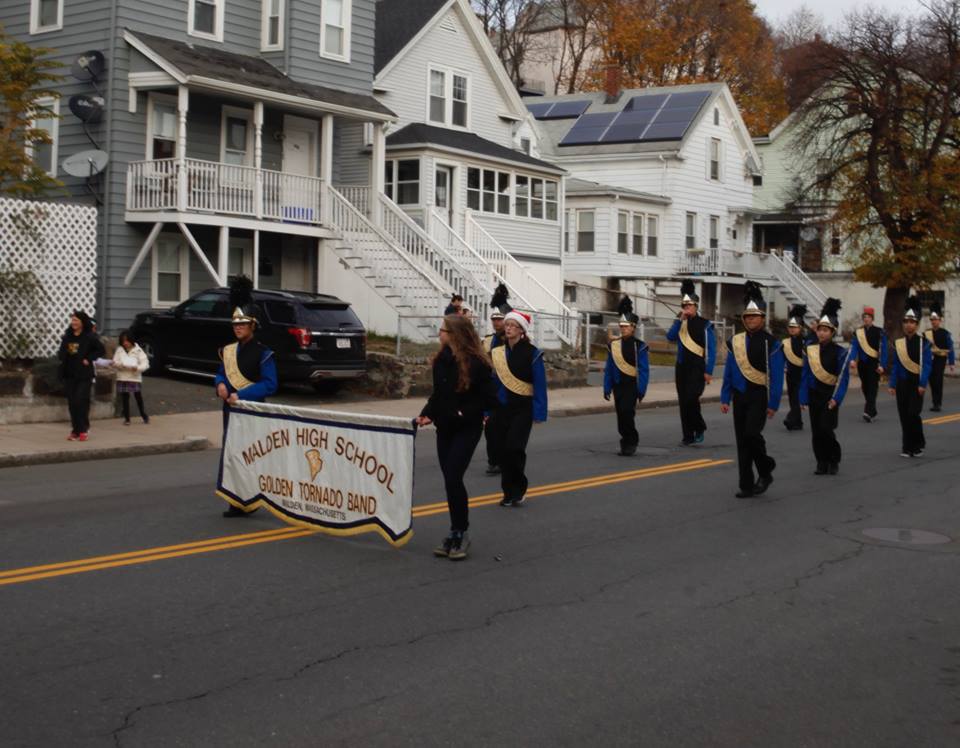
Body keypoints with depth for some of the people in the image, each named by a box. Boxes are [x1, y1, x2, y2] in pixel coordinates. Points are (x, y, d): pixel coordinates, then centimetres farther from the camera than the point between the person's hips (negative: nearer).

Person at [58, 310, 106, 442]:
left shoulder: (90, 337, -6)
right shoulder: (67, 336, 11)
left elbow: (101, 351, -5)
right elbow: (61, 352, 21)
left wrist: (88, 359, -11)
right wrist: (61, 357, 0)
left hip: (84, 375, -5)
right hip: (69, 374, 5)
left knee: (81, 402, -10)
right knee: (71, 403, 6)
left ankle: (82, 430, -1)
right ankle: (75, 429, 14)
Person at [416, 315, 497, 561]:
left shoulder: (476, 362, -15)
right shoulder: (441, 360, 4)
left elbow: (488, 397, -13)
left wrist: (463, 413, -20)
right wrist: (427, 414, -1)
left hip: (467, 429, -6)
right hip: (445, 428, 6)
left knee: (453, 479, -12)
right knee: (450, 480, 9)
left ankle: (460, 533, 2)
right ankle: (457, 533, 19)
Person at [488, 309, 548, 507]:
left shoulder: (532, 353, -8)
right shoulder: (497, 353, 5)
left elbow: (540, 385, -9)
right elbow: (492, 382, 10)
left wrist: (539, 413, -12)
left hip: (522, 409, -5)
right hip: (501, 407, 5)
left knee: (514, 448, -15)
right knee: (502, 450, 5)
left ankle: (519, 490, 4)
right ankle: (509, 492, 18)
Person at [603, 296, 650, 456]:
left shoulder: (640, 347, -6)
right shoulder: (613, 345, 6)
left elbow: (644, 370, -6)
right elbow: (609, 369, 10)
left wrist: (641, 390, -11)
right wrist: (607, 388, 7)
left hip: (632, 385, -5)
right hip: (618, 385, 5)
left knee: (626, 412, -17)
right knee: (621, 415, 7)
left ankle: (630, 443, -5)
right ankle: (628, 443, 21)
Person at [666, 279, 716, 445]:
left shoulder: (705, 325, -4)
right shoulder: (681, 323, 10)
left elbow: (711, 350, -6)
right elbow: (670, 337, -7)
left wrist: (708, 372, -12)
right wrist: (679, 319, -12)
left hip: (698, 368, -5)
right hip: (682, 367, 5)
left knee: (691, 399, -19)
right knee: (684, 402, 5)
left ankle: (699, 428, 4)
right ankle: (688, 436, 12)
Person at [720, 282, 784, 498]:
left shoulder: (771, 344, -5)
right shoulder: (735, 342, 7)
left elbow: (777, 377, -7)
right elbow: (728, 373, 11)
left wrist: (773, 404, -11)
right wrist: (725, 399, 6)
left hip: (759, 396, -4)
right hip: (740, 396, 5)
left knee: (752, 434, -20)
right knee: (742, 441, 4)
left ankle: (765, 470, 5)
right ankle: (747, 486, 11)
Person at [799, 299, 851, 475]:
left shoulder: (840, 352, -7)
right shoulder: (810, 350, 2)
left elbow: (844, 378, -9)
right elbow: (805, 376, 3)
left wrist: (836, 398, -17)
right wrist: (803, 398, -1)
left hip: (830, 395, -3)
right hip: (814, 394, 4)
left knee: (826, 428, -11)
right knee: (816, 431, 5)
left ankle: (834, 461, 7)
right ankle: (822, 463, 15)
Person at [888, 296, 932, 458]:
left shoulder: (923, 342, -4)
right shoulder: (898, 343, 6)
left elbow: (927, 364, -8)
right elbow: (895, 365, 8)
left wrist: (923, 384, -16)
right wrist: (892, 385, 3)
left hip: (916, 382, -3)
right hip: (902, 382, 3)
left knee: (913, 414, -12)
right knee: (904, 416, 3)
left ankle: (918, 445, 6)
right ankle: (907, 448, 11)